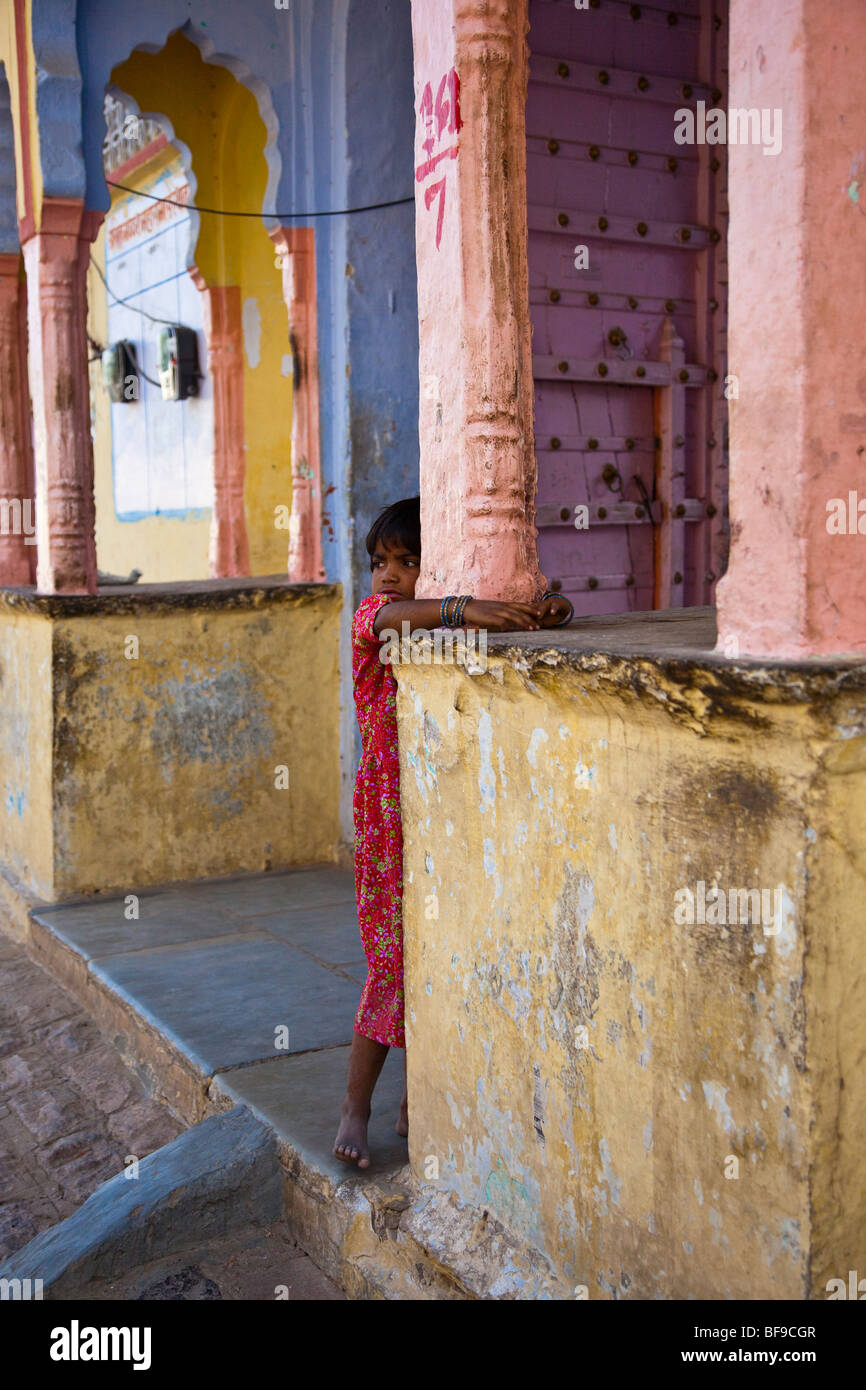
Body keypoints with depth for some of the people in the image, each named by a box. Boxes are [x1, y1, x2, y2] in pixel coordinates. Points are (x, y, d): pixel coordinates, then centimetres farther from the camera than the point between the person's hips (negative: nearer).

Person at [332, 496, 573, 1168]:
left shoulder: (470, 622, 6)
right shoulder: (374, 614, -4)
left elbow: (535, 610, -1)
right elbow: (387, 616, -28)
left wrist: (549, 607, -24)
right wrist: (463, 610, -42)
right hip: (392, 806, -3)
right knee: (397, 958, -4)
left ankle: (415, 1105, 24)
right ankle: (356, 1108, 8)